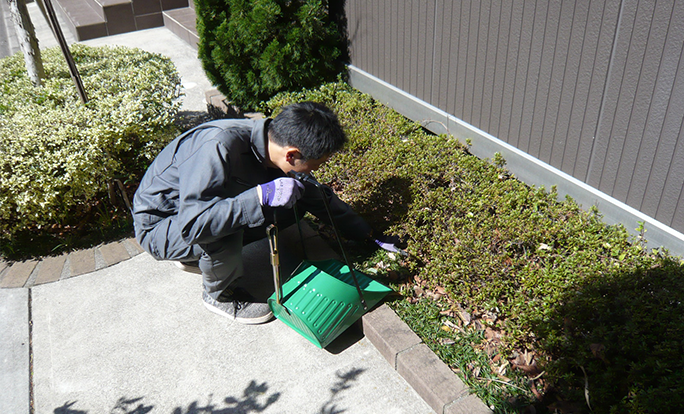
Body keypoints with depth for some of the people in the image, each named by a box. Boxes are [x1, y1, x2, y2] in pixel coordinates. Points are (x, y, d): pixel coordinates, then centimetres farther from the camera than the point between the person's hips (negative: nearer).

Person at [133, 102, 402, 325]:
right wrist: (262, 195, -46)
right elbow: (192, 224, -41)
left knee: (292, 208, -4)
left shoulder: (271, 144, -12)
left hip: (197, 209, 7)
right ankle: (219, 294, -4)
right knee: (224, 230, -37)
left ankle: (200, 256, 9)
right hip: (159, 223, -7)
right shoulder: (218, 147, -36)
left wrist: (370, 235, 6)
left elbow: (318, 196, 2)